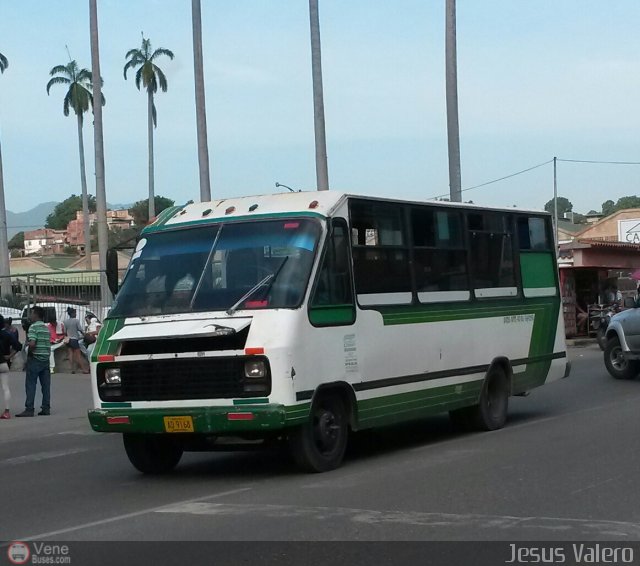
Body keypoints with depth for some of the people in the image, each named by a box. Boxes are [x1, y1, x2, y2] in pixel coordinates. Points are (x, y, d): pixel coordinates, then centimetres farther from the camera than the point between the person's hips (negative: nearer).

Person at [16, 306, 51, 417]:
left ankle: (29, 409, -6)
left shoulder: (33, 327, -11)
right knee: (45, 385, 7)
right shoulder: (46, 328, 13)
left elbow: (32, 344, -22)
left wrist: (27, 344, -3)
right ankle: (46, 408, 8)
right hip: (45, 359, 7)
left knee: (31, 385, -4)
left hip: (35, 359, -7)